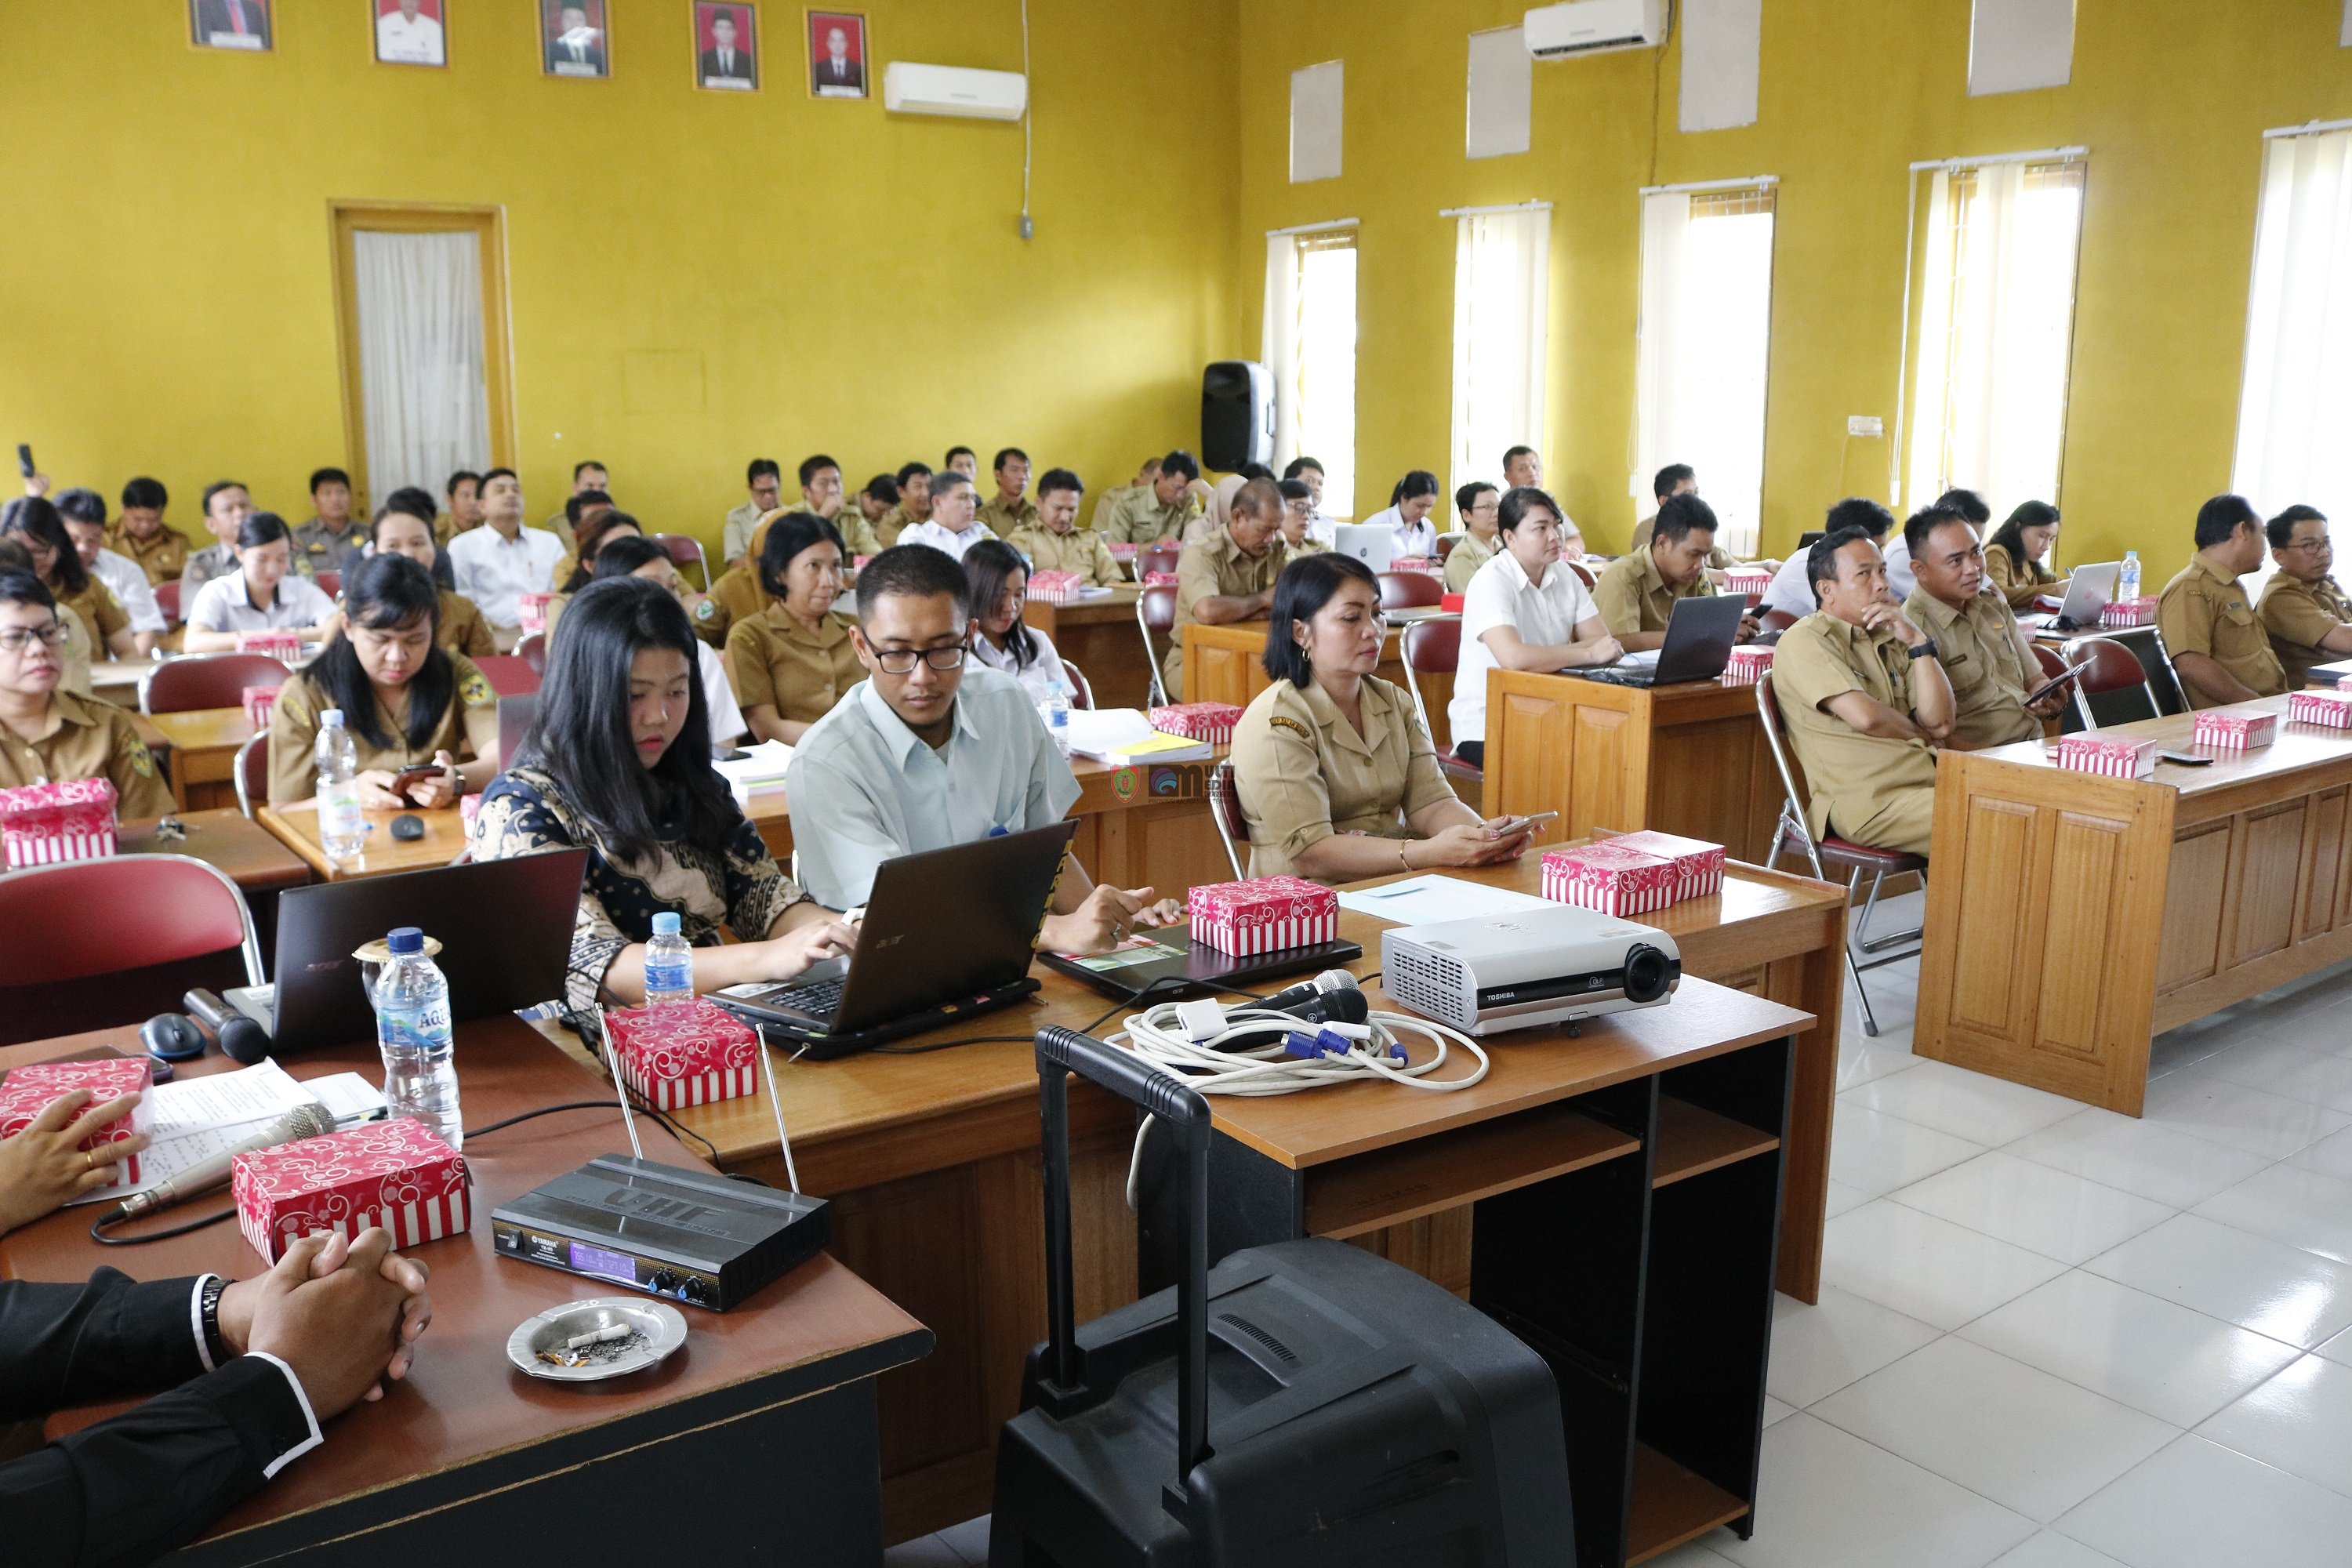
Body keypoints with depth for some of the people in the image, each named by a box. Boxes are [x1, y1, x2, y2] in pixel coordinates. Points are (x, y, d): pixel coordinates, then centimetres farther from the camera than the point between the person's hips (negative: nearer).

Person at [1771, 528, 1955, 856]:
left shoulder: (1890, 639, 22)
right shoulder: (1804, 641, -1)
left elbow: (1941, 721, 10)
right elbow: (1865, 716, -15)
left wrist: (1918, 642, 2)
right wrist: (1921, 734, 5)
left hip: (1932, 780, 8)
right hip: (1871, 799, -8)